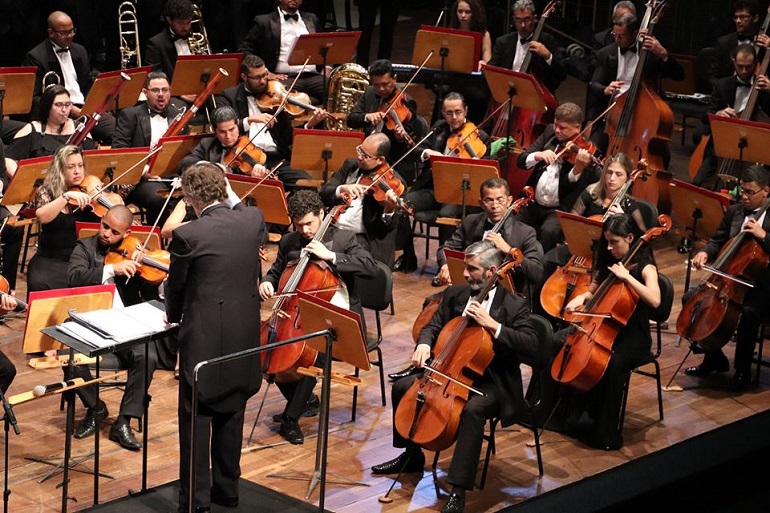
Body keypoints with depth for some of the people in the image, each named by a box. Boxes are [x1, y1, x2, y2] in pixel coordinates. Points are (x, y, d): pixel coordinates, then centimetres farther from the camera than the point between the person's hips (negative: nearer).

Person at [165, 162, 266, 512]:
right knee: (231, 413, 18)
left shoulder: (188, 235, -16)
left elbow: (175, 287, -1)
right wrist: (232, 198, 24)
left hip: (204, 338, -5)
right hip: (244, 335, 5)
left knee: (196, 418, 5)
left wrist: (173, 316, 19)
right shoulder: (253, 219, -3)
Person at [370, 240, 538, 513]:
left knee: (472, 409, -37)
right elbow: (433, 326, 11)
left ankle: (458, 490, -32)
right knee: (402, 387, -4)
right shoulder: (455, 294, 4)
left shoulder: (513, 305, -12)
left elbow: (531, 344, -23)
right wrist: (424, 344, -12)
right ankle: (412, 454, 16)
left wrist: (492, 324, -29)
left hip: (491, 382, -7)